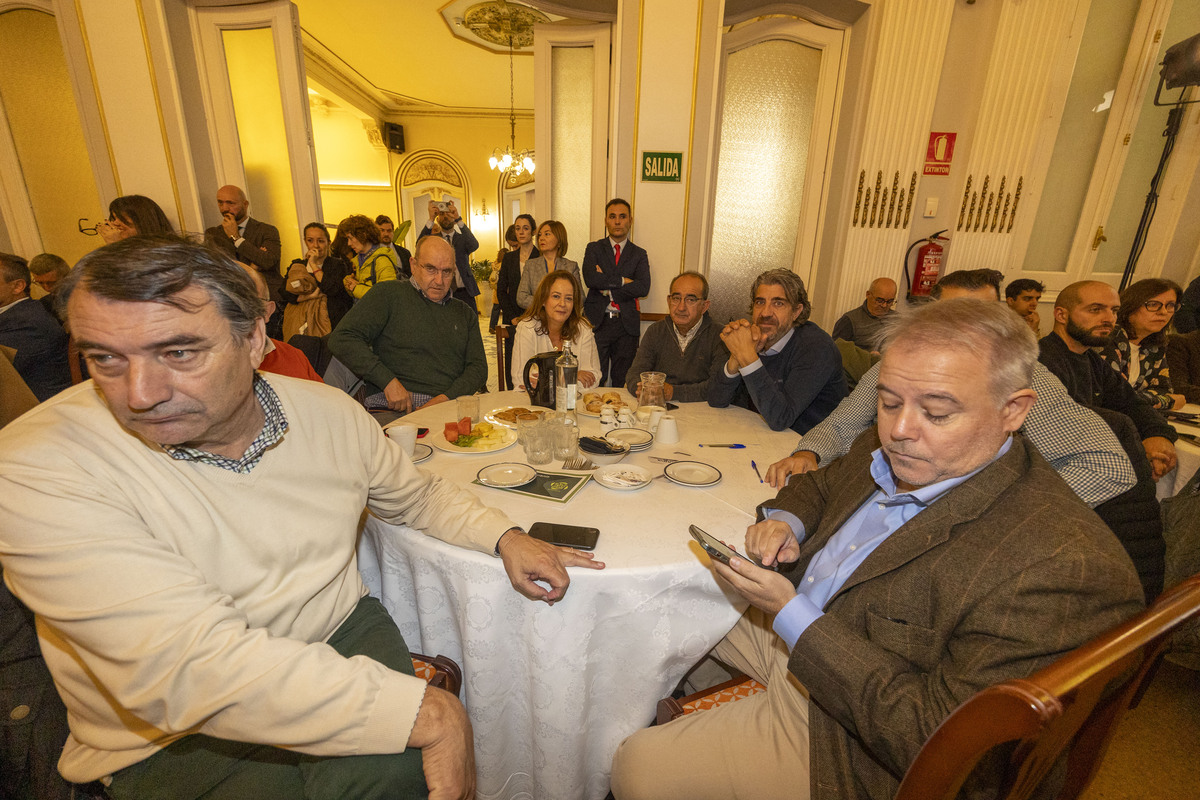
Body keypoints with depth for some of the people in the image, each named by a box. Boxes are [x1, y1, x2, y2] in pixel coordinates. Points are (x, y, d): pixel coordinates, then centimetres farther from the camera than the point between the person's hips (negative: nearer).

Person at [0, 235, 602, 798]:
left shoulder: (328, 412, -6)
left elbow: (418, 496, 11)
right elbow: (186, 666, -31)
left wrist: (504, 537, -3)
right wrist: (426, 712, -32)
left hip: (339, 633, 3)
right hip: (174, 741, -2)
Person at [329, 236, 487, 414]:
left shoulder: (465, 313, 20)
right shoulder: (389, 294, 6)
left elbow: (478, 367, 12)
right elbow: (341, 339, -2)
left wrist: (447, 398, -8)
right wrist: (388, 381, -13)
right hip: (394, 409, -2)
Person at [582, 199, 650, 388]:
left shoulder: (639, 255, 10)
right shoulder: (594, 248, 9)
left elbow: (643, 288, -7)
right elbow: (590, 278, -11)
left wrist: (609, 288, -10)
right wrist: (623, 281, -10)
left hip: (627, 324, 1)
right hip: (598, 321, -1)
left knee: (622, 382, 6)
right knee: (595, 380, -1)